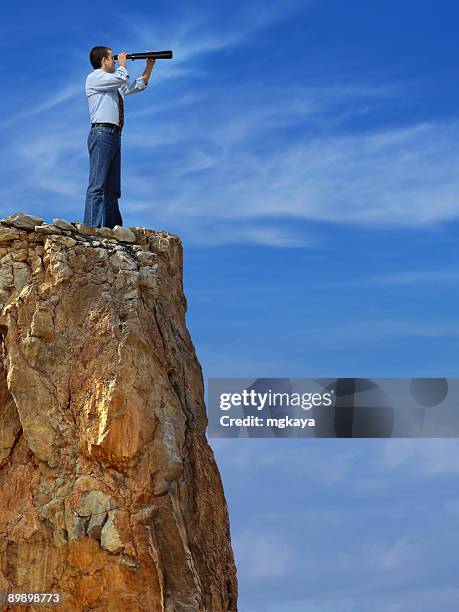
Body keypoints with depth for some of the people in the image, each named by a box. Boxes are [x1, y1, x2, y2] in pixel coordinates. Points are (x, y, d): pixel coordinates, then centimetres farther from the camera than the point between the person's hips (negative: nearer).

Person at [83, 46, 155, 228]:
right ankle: (92, 229, -21)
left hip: (114, 135, 9)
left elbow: (139, 85, 36)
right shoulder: (94, 77, -1)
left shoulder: (115, 84, 25)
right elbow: (122, 78, -15)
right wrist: (122, 64, 4)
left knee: (113, 188, 7)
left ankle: (111, 229, 8)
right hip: (102, 133, -9)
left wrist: (150, 66, 28)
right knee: (97, 185, -15)